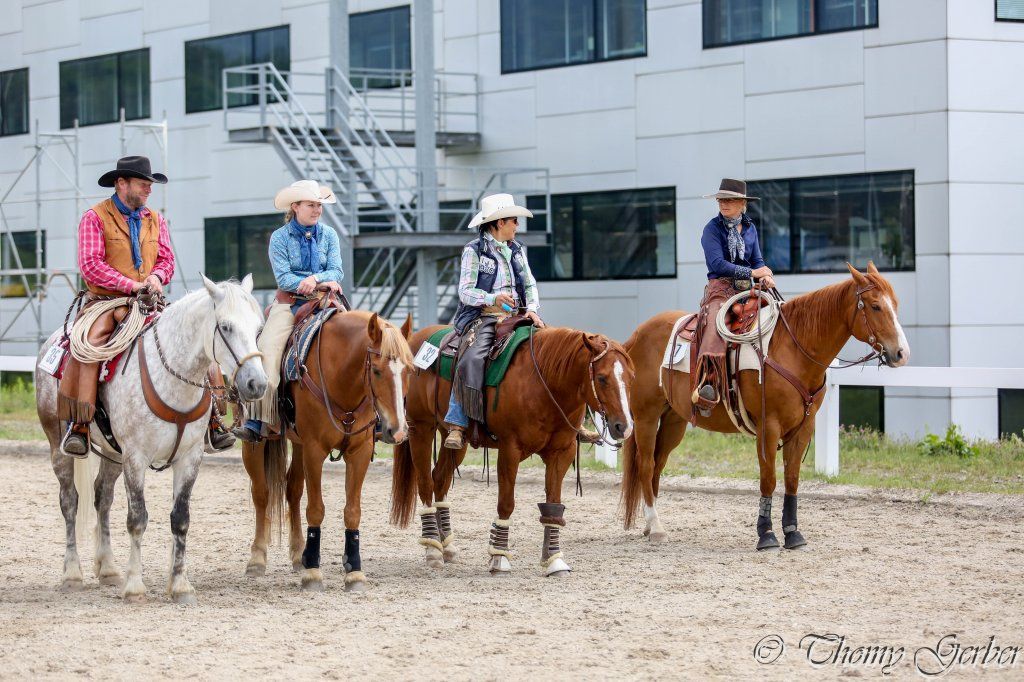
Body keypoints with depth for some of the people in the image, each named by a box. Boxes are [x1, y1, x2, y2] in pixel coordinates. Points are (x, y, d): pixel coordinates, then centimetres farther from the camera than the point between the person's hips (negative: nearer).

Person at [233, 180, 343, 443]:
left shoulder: (329, 235, 9)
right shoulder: (280, 238, 2)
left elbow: (336, 272, 2)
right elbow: (283, 278, -7)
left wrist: (314, 279, -18)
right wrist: (324, 281, -14)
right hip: (289, 303, -1)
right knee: (266, 351, -24)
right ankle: (256, 422, -27)